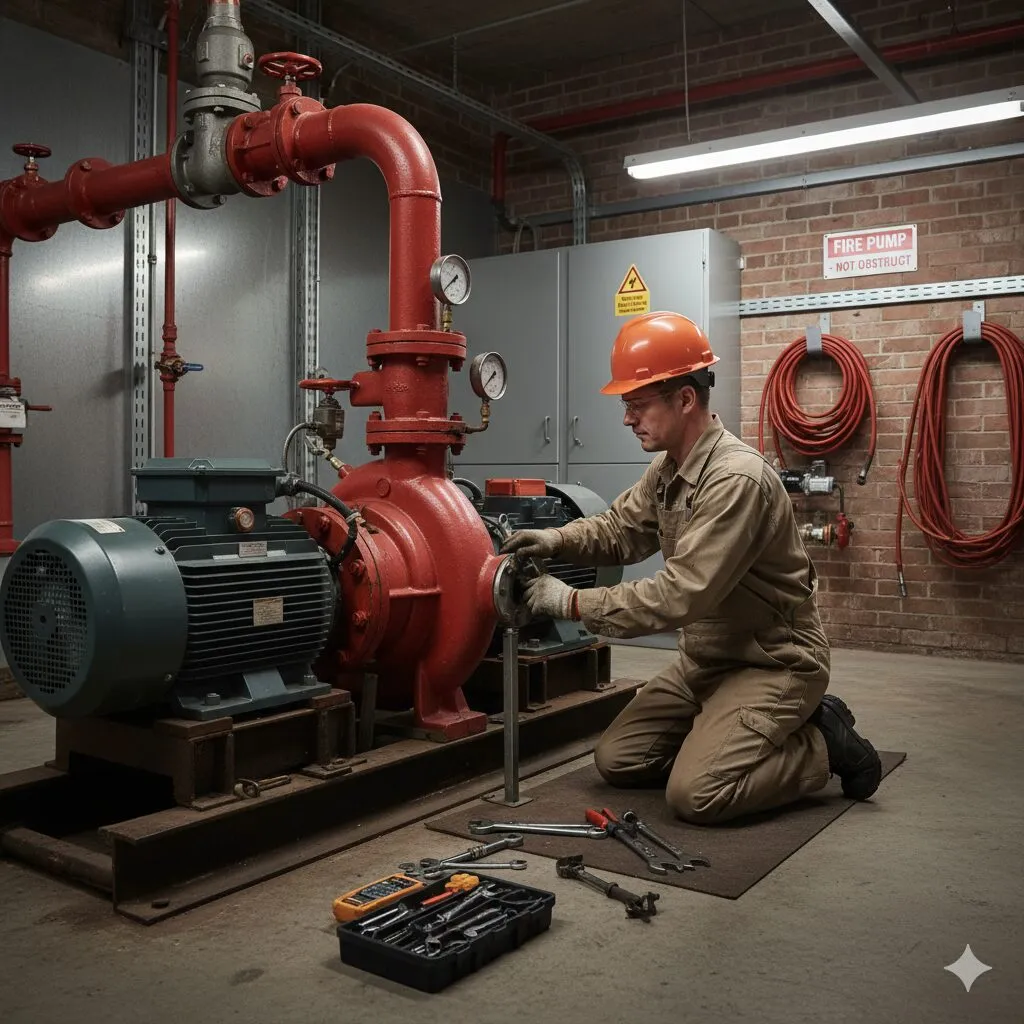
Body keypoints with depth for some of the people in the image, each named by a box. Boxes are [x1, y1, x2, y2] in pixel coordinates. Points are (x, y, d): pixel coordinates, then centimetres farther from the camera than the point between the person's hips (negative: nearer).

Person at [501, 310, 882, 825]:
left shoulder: (736, 479, -27)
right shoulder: (667, 469, 3)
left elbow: (682, 595, -30)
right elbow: (619, 528, 13)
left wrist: (573, 602, -24)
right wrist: (558, 538, -8)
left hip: (770, 663, -8)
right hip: (704, 661, 9)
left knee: (694, 794, -21)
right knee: (616, 760, 3)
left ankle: (822, 744, 1)